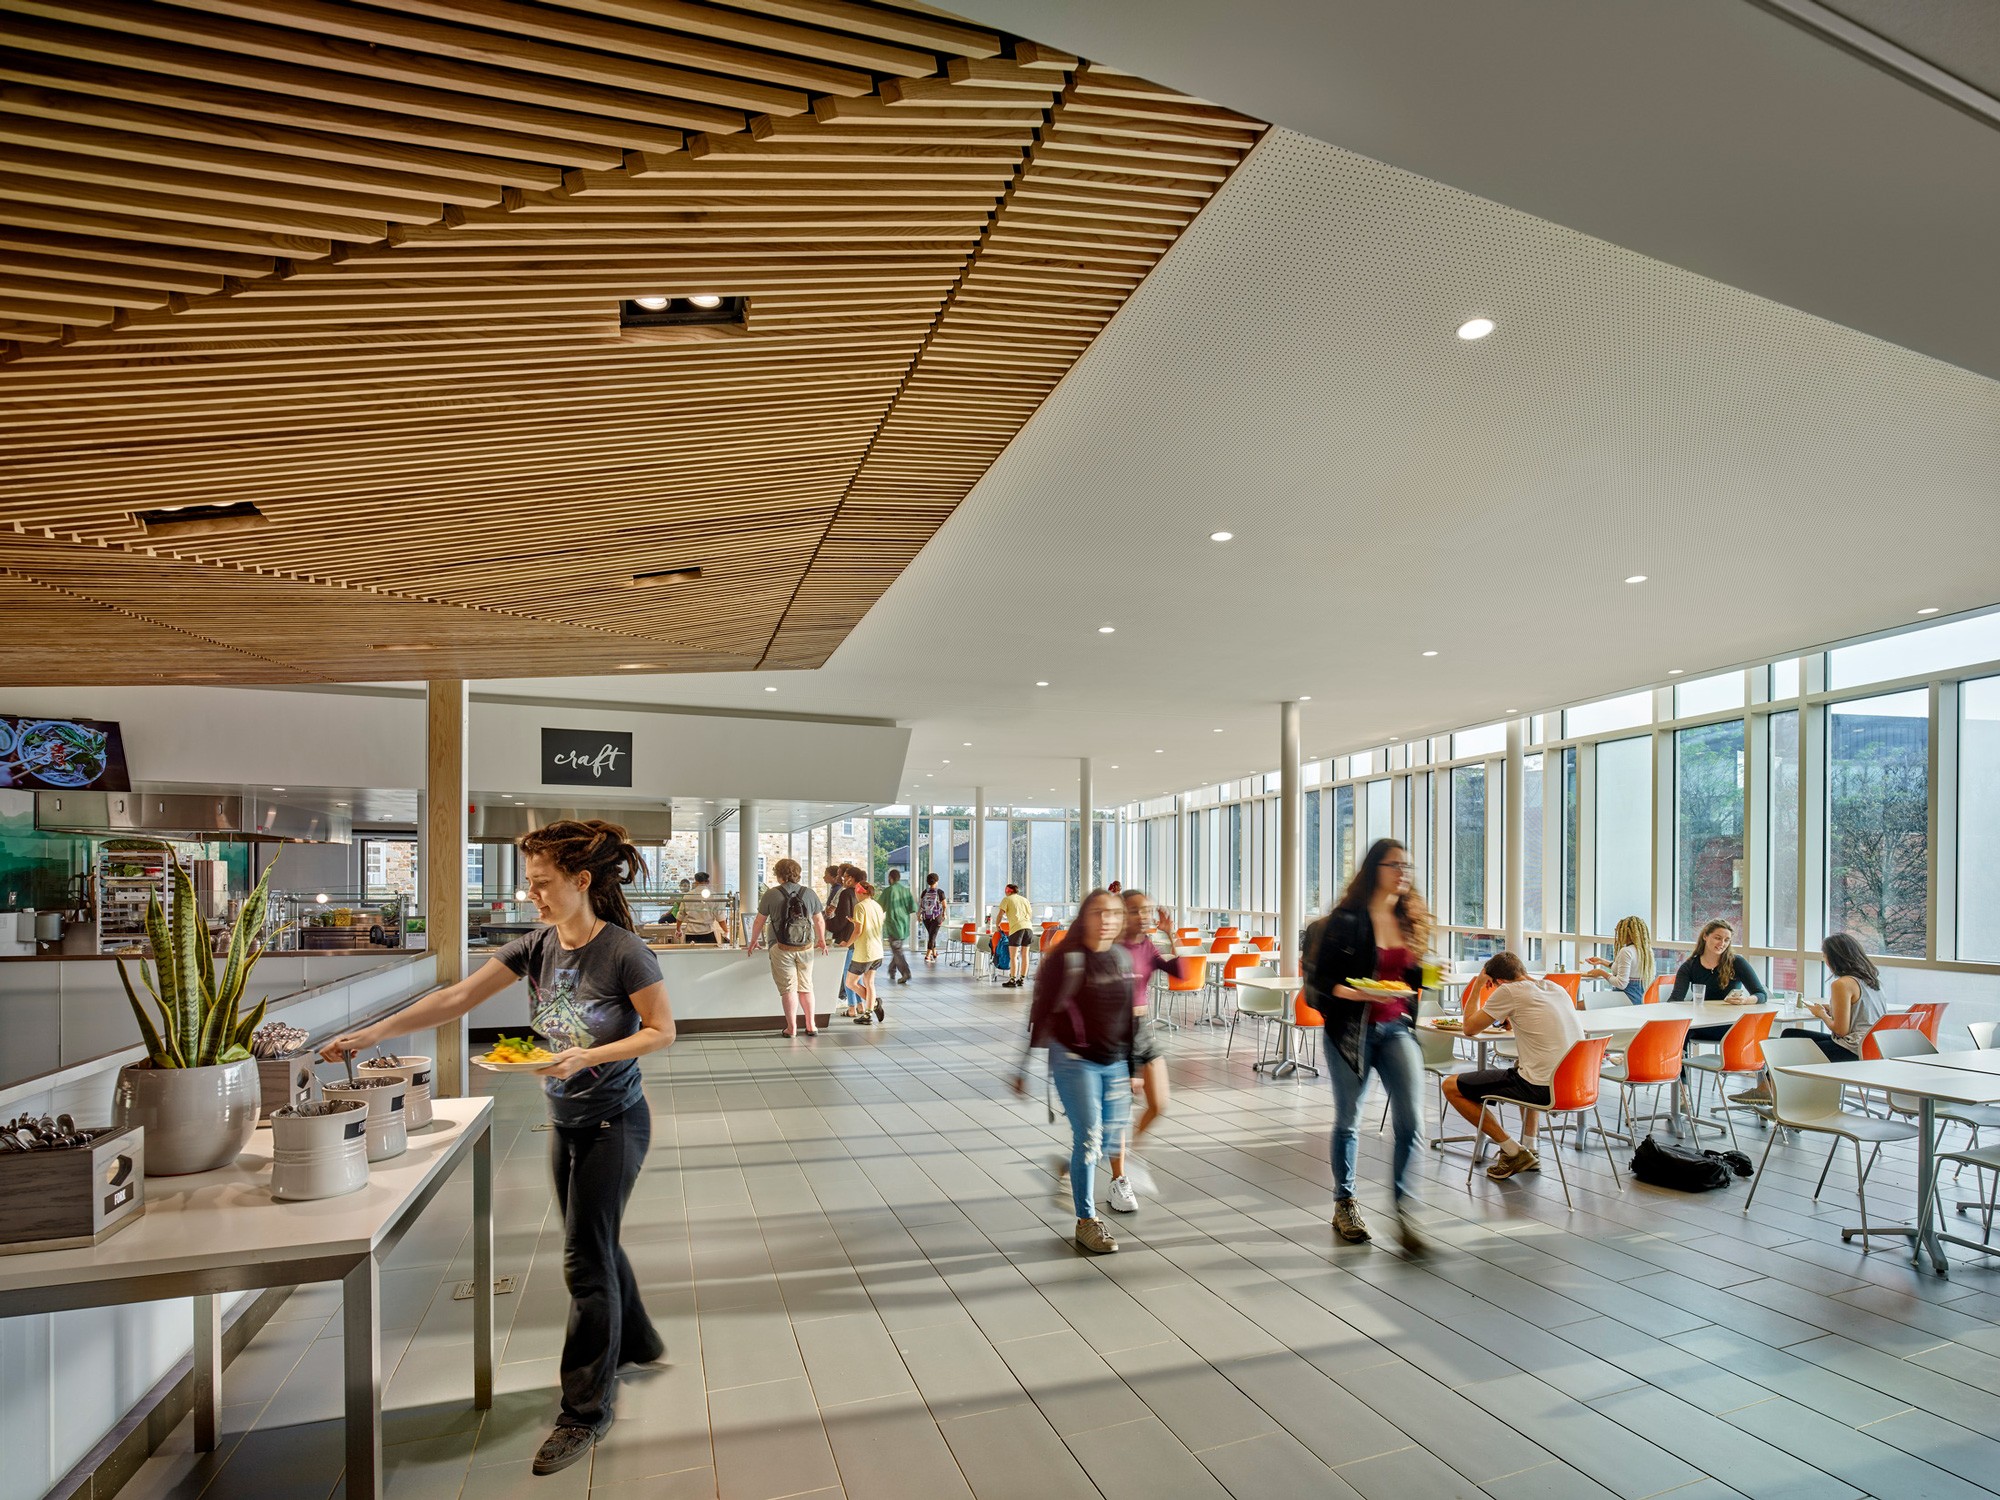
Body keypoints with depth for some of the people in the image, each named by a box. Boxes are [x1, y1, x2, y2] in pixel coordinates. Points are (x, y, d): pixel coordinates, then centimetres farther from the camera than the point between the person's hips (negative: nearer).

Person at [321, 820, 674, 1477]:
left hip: (614, 1122, -7)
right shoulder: (537, 946, -4)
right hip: (565, 1121, 7)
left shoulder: (624, 952, -23)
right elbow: (456, 997, -2)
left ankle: (586, 1410, 16)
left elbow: (662, 1030, -17)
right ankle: (636, 1340, 45)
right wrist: (372, 1033, -6)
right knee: (594, 1242, 21)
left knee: (586, 1259, 0)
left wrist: (586, 1056, -27)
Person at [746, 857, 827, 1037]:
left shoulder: (771, 894, -6)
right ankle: (811, 1026, 17)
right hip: (806, 947, 3)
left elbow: (759, 922, 1)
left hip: (782, 948, -3)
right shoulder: (810, 893, 1)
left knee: (788, 988, 4)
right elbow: (820, 921, 10)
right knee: (806, 987, 14)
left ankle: (792, 1028, 7)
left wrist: (753, 941, 18)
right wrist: (822, 940, 27)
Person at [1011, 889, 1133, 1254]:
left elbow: (1128, 1016, 13)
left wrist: (1132, 1067, 17)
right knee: (1089, 1138, -5)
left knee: (1112, 1135, 11)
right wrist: (1024, 1065, -9)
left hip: (1115, 1062, 6)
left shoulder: (1122, 957, 4)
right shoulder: (1065, 957, -13)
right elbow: (1041, 1012, -10)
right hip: (1074, 1060, -6)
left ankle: (1072, 1166, 42)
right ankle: (1086, 1222, 11)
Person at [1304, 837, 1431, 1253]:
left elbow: (1412, 975, 17)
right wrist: (1354, 993, -25)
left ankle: (1405, 1208, 2)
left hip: (1396, 1028, 4)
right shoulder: (1346, 919, -11)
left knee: (1411, 1116, -11)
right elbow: (1317, 976, -11)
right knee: (1347, 1118, 11)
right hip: (1351, 1029, -4)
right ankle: (1344, 1203, 29)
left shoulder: (1411, 919, 7)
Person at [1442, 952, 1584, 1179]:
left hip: (1542, 1089, -8)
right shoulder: (1558, 989, 14)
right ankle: (1529, 1149, 33)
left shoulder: (1509, 991, -8)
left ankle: (1514, 1153, 5)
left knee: (1451, 1086, 3)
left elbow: (1469, 1029, 3)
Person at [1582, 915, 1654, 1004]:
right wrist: (1602, 961, 32)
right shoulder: (1646, 951, 12)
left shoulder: (1626, 951, -16)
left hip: (1626, 999, -9)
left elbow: (1621, 984, -20)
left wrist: (1602, 973, -6)